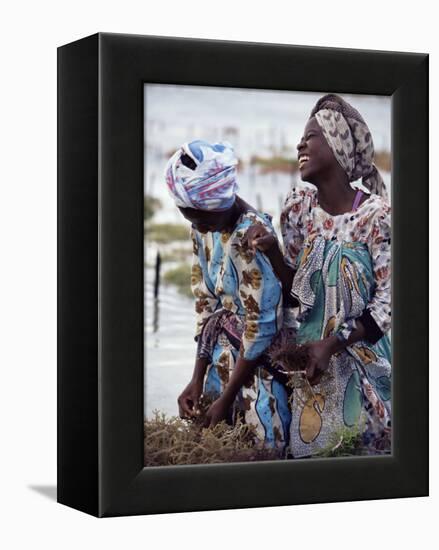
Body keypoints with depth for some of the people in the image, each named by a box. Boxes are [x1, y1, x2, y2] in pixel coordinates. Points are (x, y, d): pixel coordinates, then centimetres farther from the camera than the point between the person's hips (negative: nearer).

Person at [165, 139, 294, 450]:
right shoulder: (203, 230, 0)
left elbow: (261, 325, -22)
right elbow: (206, 304, 7)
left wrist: (227, 398, -16)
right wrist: (198, 381, 3)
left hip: (260, 363, -7)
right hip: (226, 357, 7)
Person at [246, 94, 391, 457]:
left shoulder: (376, 215, -17)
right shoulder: (300, 204, -3)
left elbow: (386, 303, -13)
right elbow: (295, 290, 4)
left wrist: (332, 344, -19)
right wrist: (272, 252, -15)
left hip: (363, 357, -4)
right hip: (311, 356, 4)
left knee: (367, 447, 7)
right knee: (308, 447, 11)